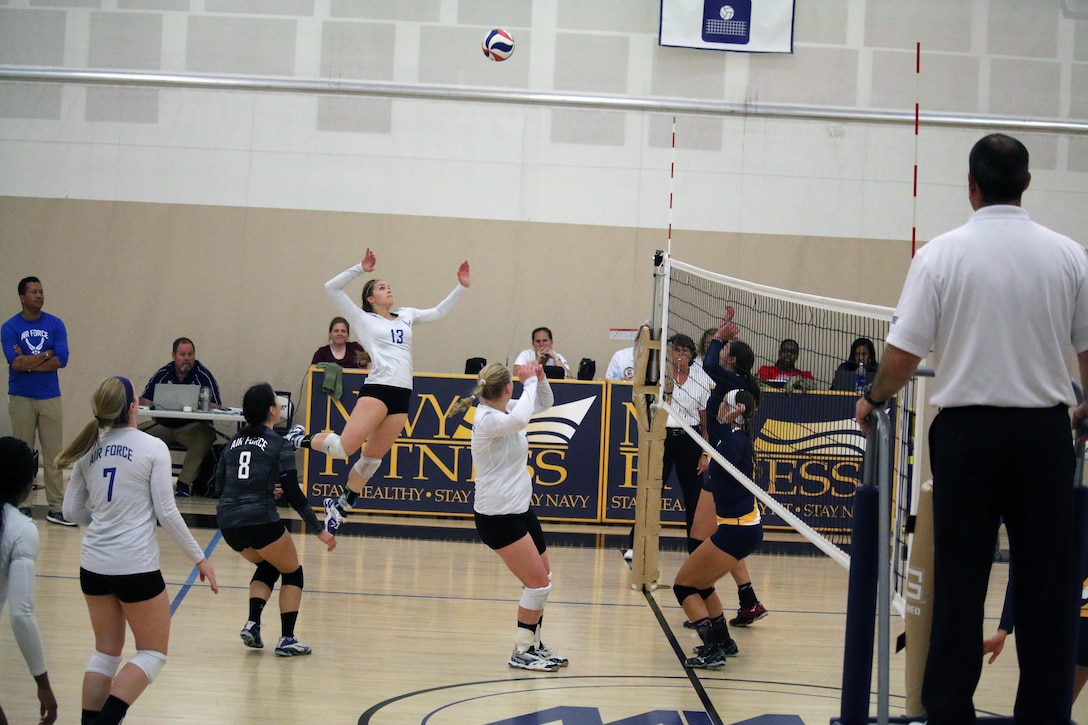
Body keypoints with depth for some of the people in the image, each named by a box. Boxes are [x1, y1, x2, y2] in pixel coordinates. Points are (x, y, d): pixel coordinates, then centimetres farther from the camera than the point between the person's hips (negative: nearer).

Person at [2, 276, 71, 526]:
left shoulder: (55, 325, 3)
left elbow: (61, 360, -7)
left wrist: (29, 362, -10)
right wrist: (47, 354, -7)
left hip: (50, 397, 1)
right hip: (21, 398, -1)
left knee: (54, 453, 0)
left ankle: (56, 507, 2)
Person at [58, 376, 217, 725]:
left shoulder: (89, 449, 4)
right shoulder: (152, 447, -9)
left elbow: (71, 510, 10)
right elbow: (166, 513, -10)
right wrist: (199, 558, -1)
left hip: (93, 564, 5)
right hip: (135, 566, -5)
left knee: (106, 651, 18)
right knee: (152, 654, 8)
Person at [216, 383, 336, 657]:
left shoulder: (234, 441, 13)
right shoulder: (280, 445, -3)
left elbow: (219, 486, 16)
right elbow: (293, 494, -7)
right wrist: (319, 530, -1)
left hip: (228, 522, 6)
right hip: (260, 521, -6)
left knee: (268, 567, 29)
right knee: (292, 573, 16)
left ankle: (252, 624, 9)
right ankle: (287, 640, 8)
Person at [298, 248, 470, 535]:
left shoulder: (407, 315, 22)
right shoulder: (364, 319, 7)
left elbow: (438, 312, 29)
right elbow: (332, 288, 0)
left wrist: (461, 287, 20)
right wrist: (360, 269, -4)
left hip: (403, 395, 5)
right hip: (377, 388, -5)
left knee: (373, 457, 7)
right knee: (345, 446, -18)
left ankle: (339, 506, 21)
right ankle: (300, 440, 9)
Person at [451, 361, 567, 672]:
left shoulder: (506, 409, 6)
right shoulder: (487, 419, -20)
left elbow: (544, 403, 19)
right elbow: (520, 419, -41)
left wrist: (540, 378, -1)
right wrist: (529, 382, -27)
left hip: (520, 509, 10)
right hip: (498, 516, -10)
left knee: (542, 579, 15)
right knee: (538, 583, -8)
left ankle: (533, 644, 27)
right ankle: (522, 653, 3)